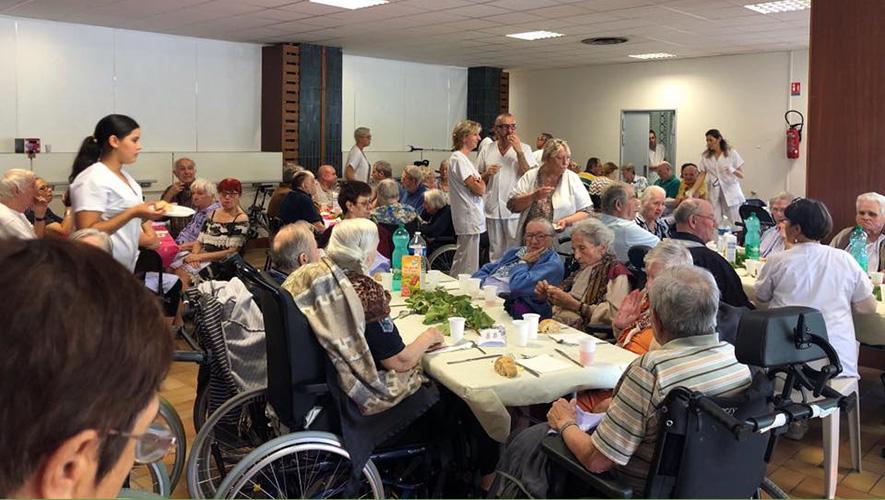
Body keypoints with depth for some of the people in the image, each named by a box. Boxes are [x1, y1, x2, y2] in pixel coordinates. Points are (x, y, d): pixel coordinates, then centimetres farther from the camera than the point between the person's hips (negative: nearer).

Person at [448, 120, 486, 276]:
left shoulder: (463, 158, 18)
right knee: (468, 266, -7)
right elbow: (479, 189, -18)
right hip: (469, 217, -10)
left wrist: (479, 182, -6)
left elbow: (480, 189, 14)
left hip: (472, 217, 10)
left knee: (461, 262, 15)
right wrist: (481, 183, 2)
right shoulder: (458, 159, -13)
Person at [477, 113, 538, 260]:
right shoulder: (486, 152, 8)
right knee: (496, 253, 11)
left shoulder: (524, 149, 2)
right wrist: (487, 174, -7)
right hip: (493, 210, 2)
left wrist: (519, 151, -15)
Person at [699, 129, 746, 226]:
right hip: (713, 195, 2)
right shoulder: (705, 156, 8)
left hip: (730, 192, -2)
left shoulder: (731, 153, 3)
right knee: (715, 225, -6)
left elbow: (741, 175, 1)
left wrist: (732, 170, -21)